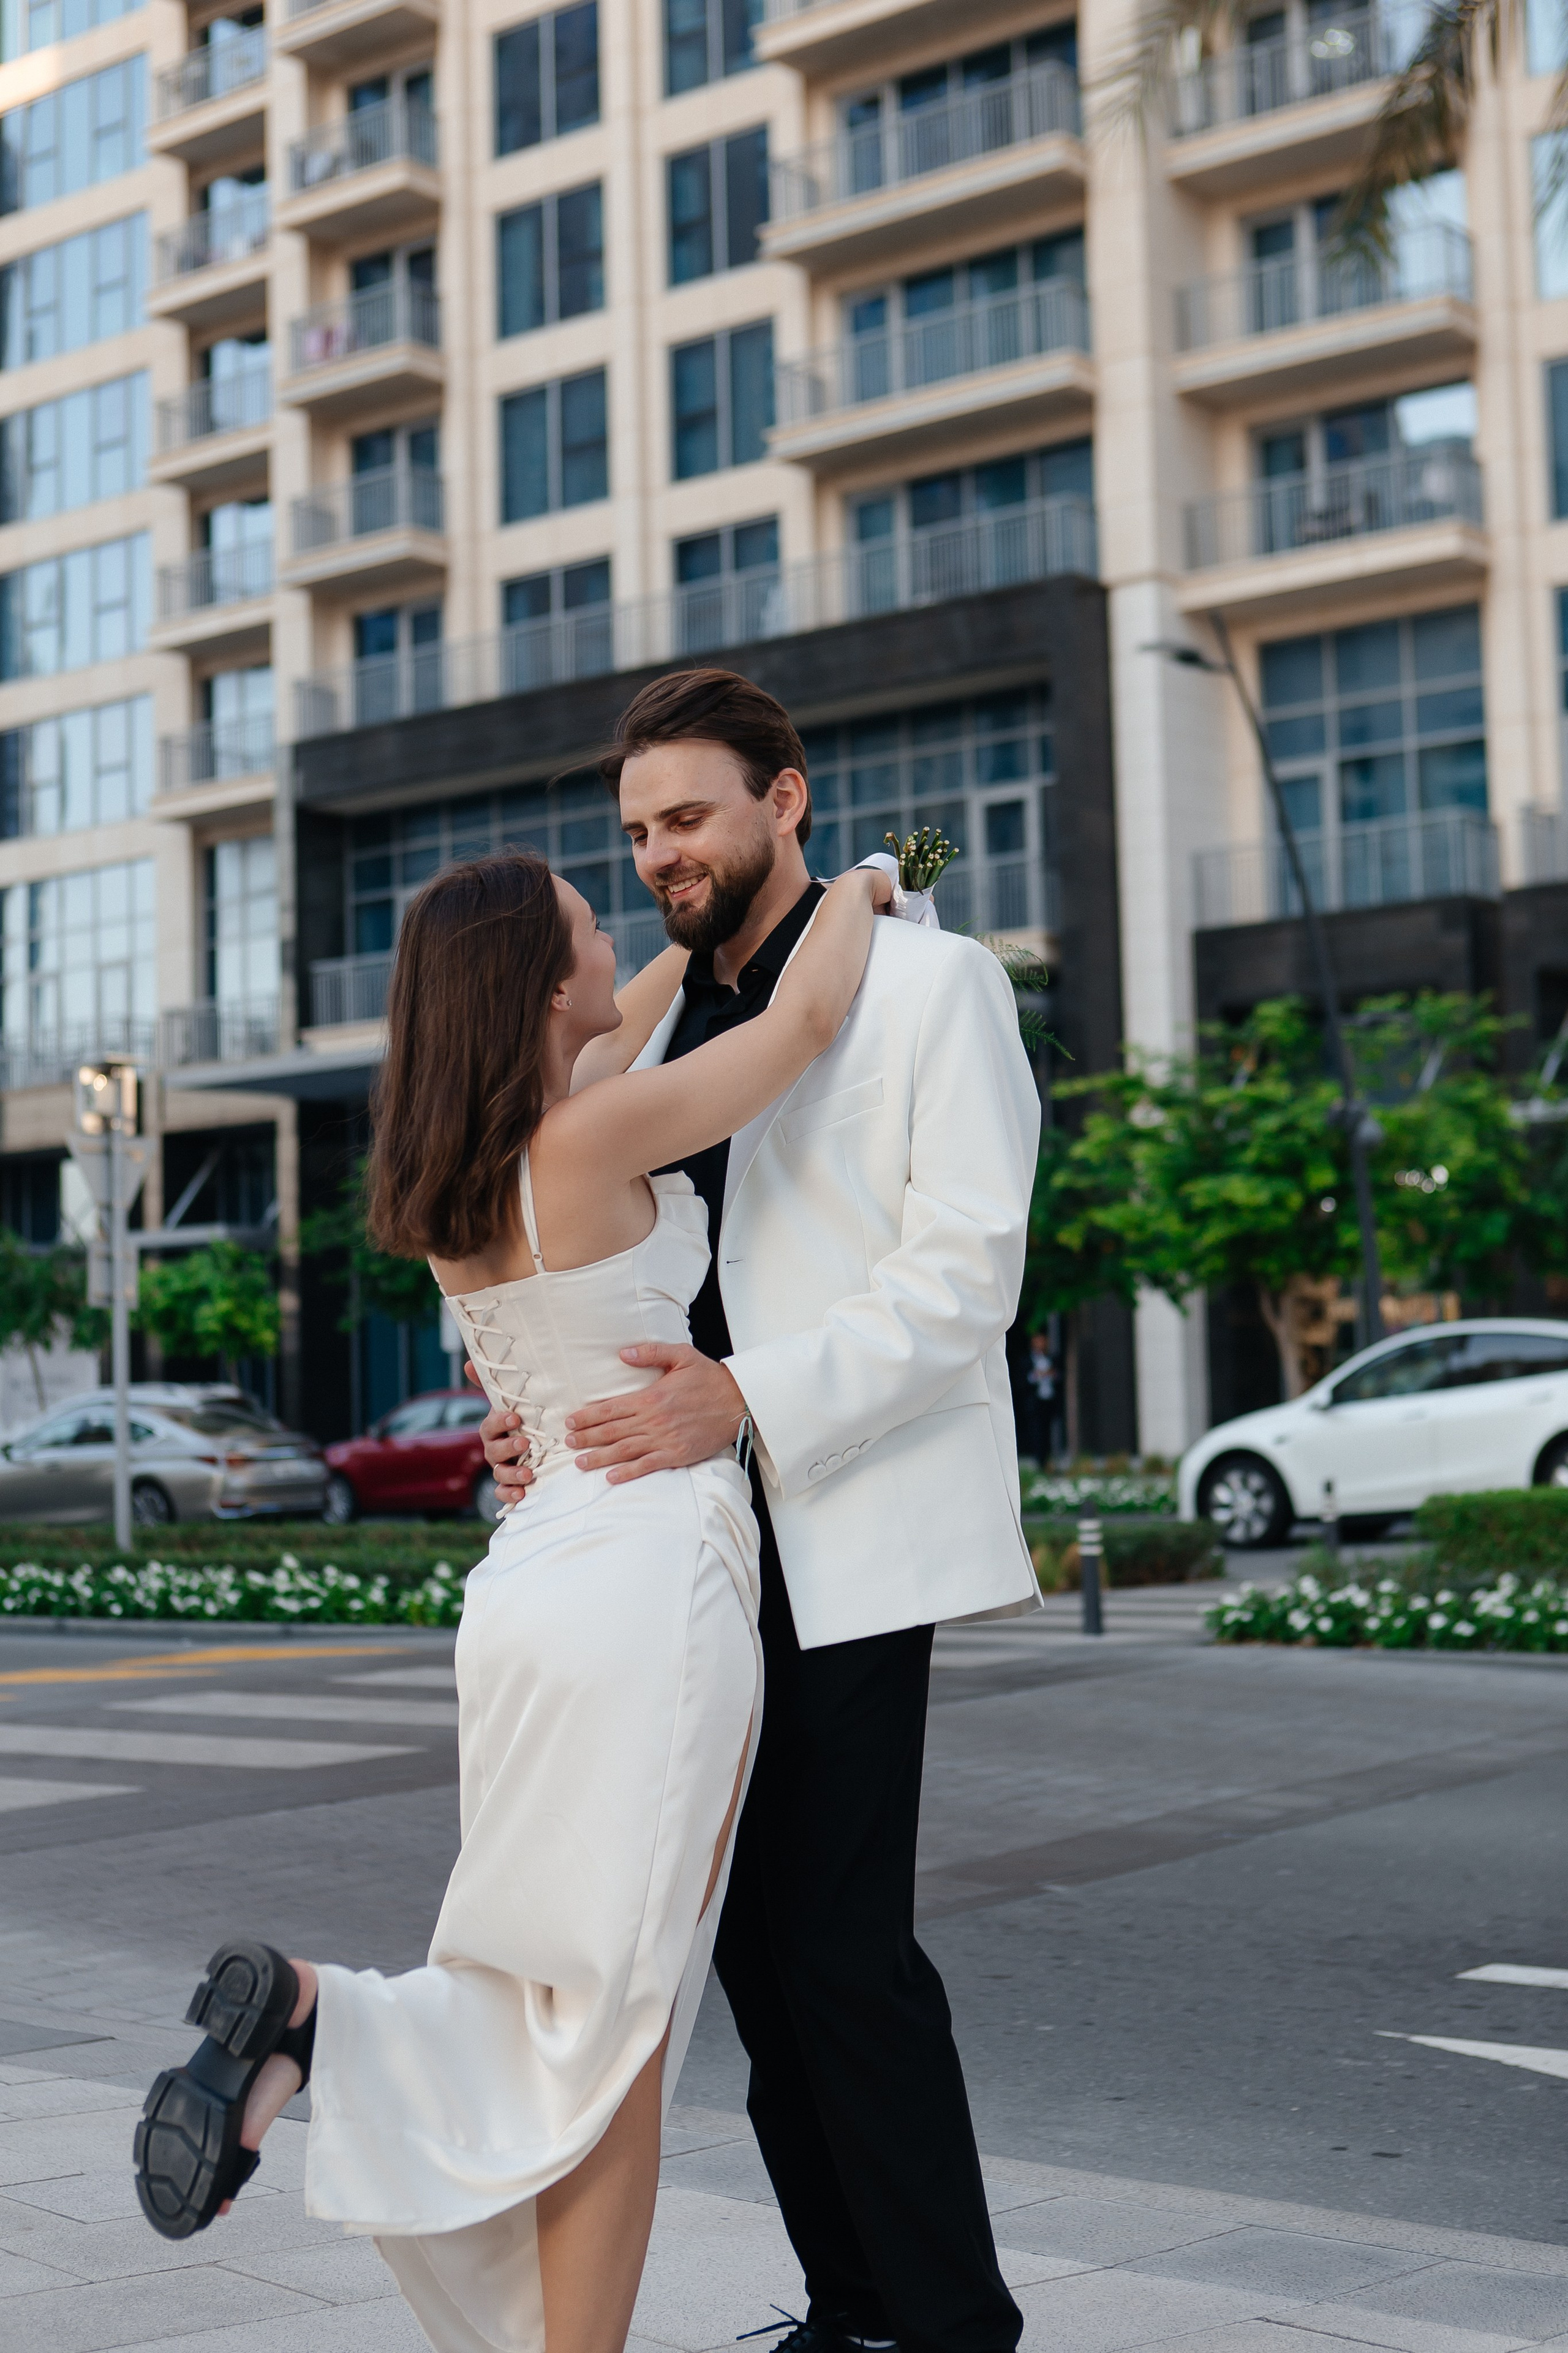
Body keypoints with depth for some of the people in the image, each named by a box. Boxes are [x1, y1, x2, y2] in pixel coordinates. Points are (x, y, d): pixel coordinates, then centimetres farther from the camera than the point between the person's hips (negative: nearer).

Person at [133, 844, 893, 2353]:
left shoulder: (460, 1159, 9)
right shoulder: (599, 1139, -13)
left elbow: (601, 1052, 31)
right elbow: (806, 1021, -2)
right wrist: (857, 887, 17)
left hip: (536, 1574, 8)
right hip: (650, 1571, -8)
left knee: (570, 2023, 14)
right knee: (617, 2034, 1)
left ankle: (305, 2017, -8)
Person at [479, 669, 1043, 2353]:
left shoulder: (928, 981, -2)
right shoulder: (661, 1027, 19)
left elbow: (965, 1275, -12)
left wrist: (748, 1397, -24)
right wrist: (546, 1423, 0)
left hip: (849, 1532, -7)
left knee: (842, 1940, -10)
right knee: (755, 1932, 8)